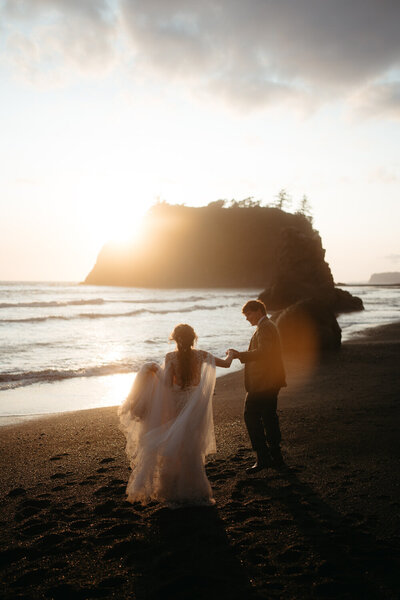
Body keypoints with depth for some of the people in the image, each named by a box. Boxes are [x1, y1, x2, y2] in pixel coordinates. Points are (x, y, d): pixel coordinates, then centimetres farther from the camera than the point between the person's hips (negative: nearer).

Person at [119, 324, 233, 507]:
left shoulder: (170, 357, -9)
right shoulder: (201, 356, -3)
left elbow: (167, 383, -15)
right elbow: (226, 363, 5)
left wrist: (156, 369, 1)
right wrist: (230, 355, 26)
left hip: (176, 406, -2)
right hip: (195, 406, 2)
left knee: (174, 449, 10)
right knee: (192, 450, 15)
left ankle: (175, 493, 17)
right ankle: (194, 491, 22)